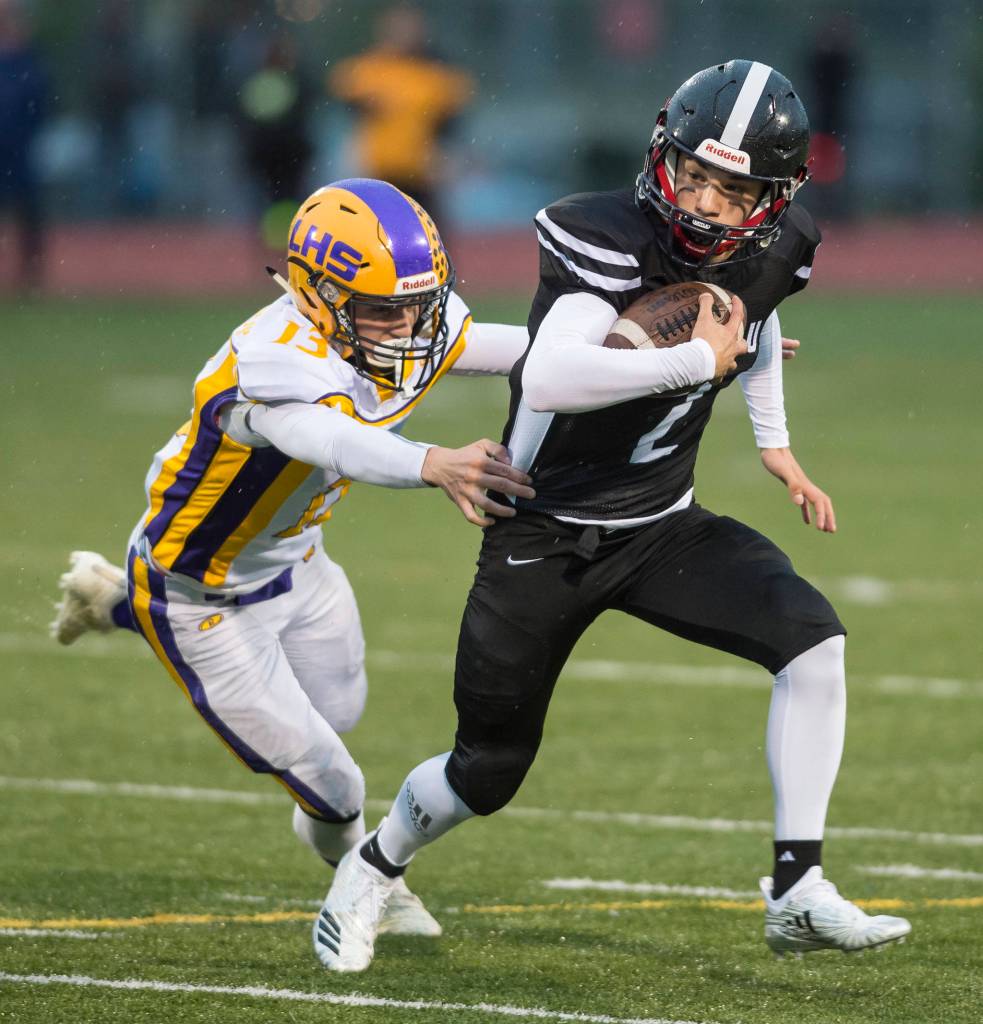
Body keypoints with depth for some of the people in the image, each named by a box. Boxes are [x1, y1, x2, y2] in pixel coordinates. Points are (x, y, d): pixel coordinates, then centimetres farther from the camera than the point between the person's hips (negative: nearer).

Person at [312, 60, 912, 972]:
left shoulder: (772, 254, -7)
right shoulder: (611, 242, -28)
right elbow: (550, 380, -46)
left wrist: (774, 443, 19)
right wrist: (698, 359, -39)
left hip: (660, 527, 5)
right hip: (547, 534, -5)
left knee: (812, 638, -20)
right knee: (489, 774, 7)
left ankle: (796, 895, -15)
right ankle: (373, 867, 40)